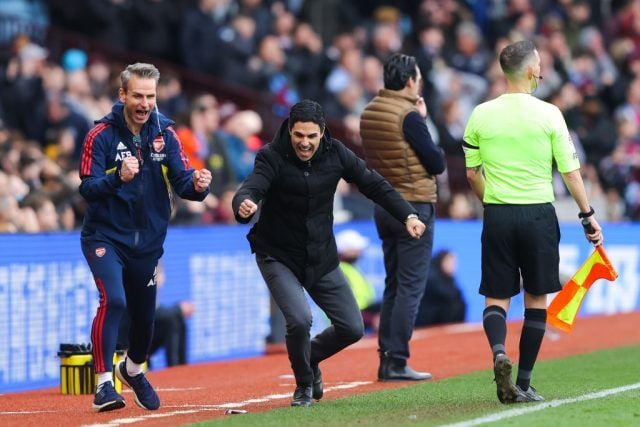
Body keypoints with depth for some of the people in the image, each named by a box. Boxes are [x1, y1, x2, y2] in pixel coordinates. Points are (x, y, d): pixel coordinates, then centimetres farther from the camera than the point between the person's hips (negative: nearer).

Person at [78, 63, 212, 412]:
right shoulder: (102, 135, -12)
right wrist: (118, 177, -39)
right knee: (113, 300, -26)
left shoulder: (165, 134, -2)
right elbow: (87, 188, -20)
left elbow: (182, 181, -7)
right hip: (106, 237, -4)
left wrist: (197, 184, -30)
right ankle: (104, 384, -20)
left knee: (144, 314, 15)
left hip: (148, 240, 4)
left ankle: (133, 369, 46)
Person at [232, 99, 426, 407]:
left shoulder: (335, 153, -8)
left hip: (321, 258, 4)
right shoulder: (272, 156, -19)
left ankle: (310, 358, 36)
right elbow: (250, 189, -33)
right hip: (278, 256, -4)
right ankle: (304, 384, 5)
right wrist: (244, 205, -57)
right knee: (299, 320, -25)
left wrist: (407, 215, -11)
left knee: (352, 328, 3)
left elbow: (373, 185, 0)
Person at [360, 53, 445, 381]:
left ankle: (386, 359, 12)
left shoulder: (369, 113, 8)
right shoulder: (408, 115, -15)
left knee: (393, 285, 14)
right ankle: (397, 362, -7)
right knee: (411, 287, -4)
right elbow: (437, 164, -11)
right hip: (414, 207, -8)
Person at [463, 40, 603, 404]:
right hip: (538, 214, -1)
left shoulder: (481, 115, 1)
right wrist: (588, 215, 5)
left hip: (497, 216, 2)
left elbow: (472, 174, 8)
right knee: (536, 299, 9)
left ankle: (499, 351, -22)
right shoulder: (549, 114, -5)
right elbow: (571, 171, -4)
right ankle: (524, 383, 9)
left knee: (496, 297, 8)